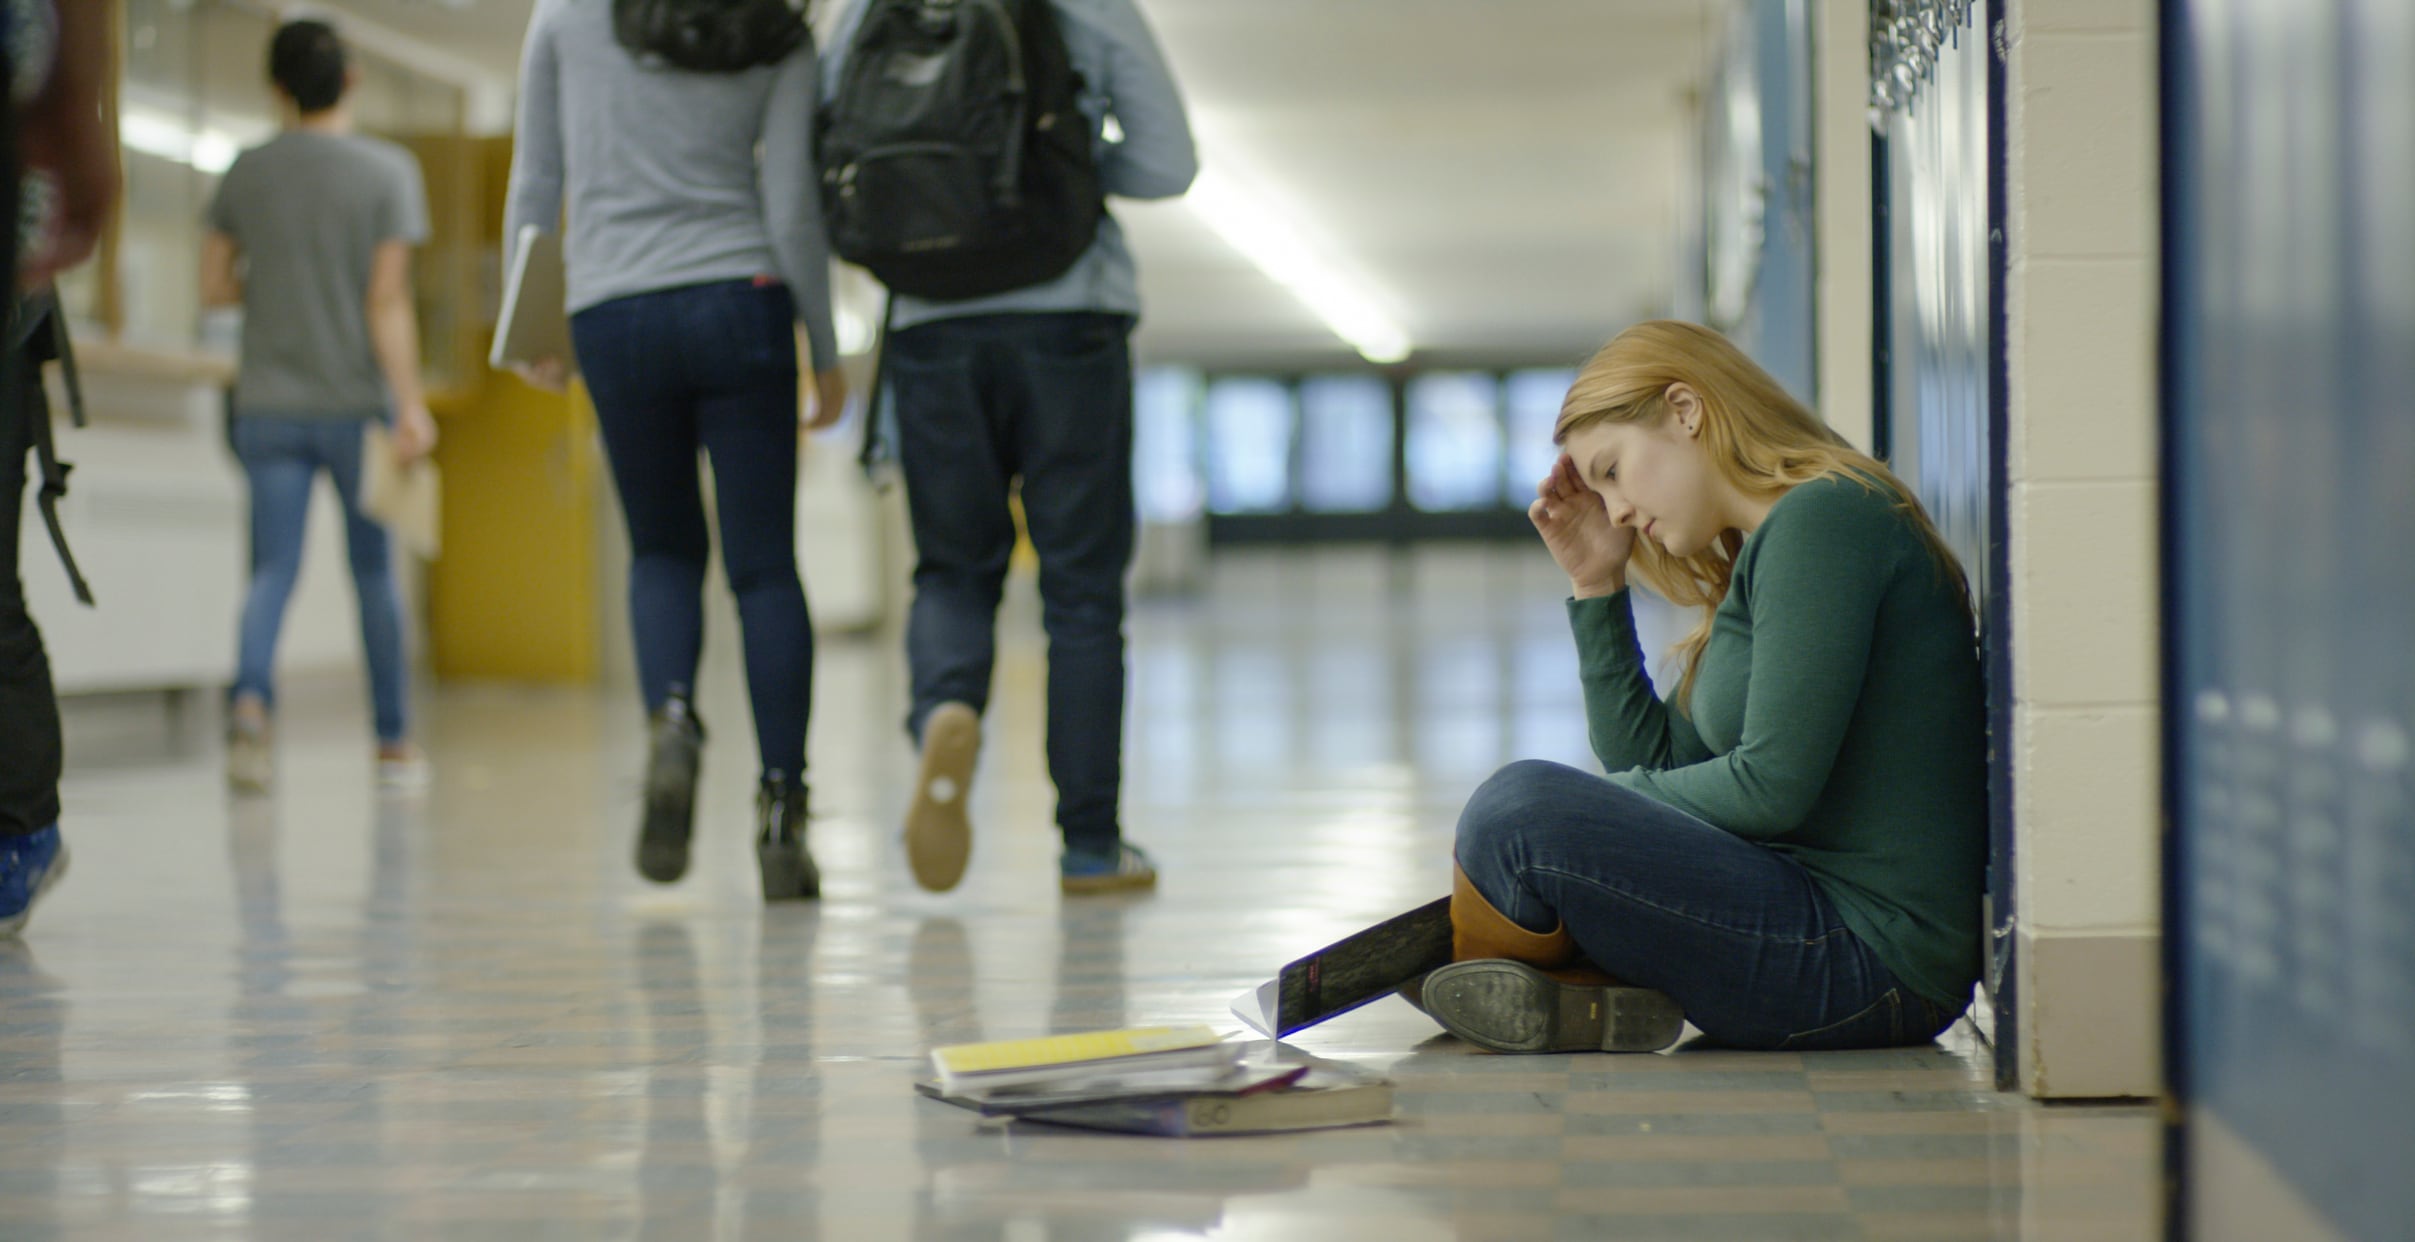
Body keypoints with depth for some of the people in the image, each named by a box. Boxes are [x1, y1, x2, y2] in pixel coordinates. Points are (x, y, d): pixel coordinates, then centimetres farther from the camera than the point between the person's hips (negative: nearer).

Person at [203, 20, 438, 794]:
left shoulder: (246, 174, 3)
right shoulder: (388, 171, -5)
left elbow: (214, 288, 6)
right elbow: (388, 301, -12)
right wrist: (410, 406, -12)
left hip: (269, 406, 2)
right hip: (358, 405, -2)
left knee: (273, 569, 1)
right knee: (374, 571, 9)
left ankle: (250, 697, -25)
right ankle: (393, 742, 17)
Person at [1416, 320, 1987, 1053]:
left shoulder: (1822, 518, -13)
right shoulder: (1765, 551, 18)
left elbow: (1772, 787, -19)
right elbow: (1651, 762, 17)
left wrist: (1597, 805, -4)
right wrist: (1596, 585, 12)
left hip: (1868, 959, -11)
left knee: (1521, 811, -21)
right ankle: (1600, 990, -2)